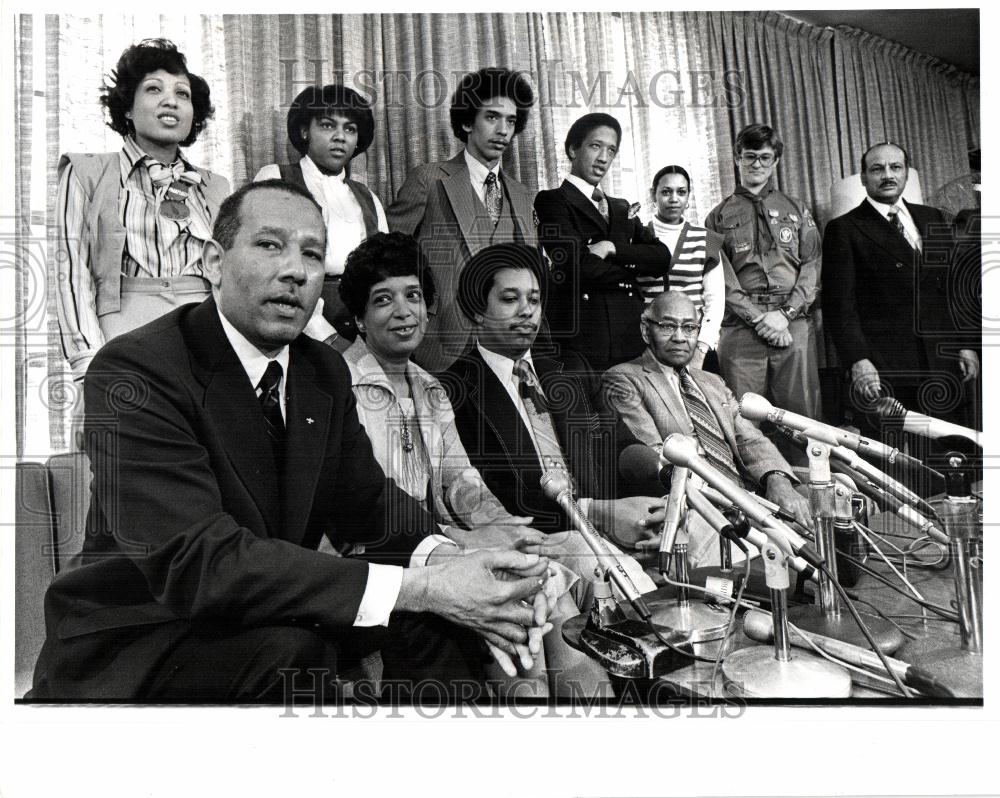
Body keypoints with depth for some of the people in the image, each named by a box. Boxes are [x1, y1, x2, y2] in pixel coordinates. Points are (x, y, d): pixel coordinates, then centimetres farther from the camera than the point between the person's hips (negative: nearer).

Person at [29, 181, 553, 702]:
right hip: (131, 652, -6)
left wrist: (446, 559, -19)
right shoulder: (132, 371, -20)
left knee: (437, 610, -12)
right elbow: (197, 559, -31)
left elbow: (365, 500, 5)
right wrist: (417, 587, -35)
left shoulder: (326, 372, 3)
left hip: (271, 619, 6)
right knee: (289, 647, -34)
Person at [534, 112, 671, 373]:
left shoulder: (621, 208, 21)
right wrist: (634, 266, 3)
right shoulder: (552, 201, 1)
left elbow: (662, 259, 8)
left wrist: (613, 248, -8)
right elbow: (583, 269, -12)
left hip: (633, 342, 5)